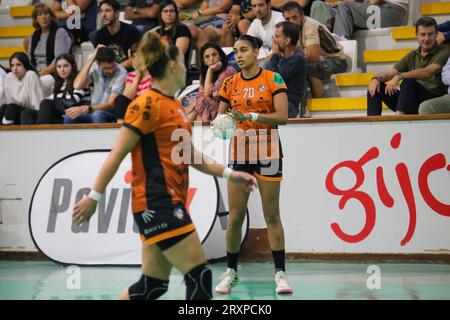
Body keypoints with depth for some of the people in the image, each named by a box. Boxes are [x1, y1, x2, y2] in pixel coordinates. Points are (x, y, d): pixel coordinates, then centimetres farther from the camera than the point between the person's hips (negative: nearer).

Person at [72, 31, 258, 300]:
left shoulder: (175, 106, 16)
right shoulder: (148, 104, -12)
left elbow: (190, 155, 22)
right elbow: (117, 154, -12)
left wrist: (229, 174, 16)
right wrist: (94, 197, -13)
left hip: (170, 203, 9)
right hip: (156, 205, -9)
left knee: (153, 285, 10)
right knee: (200, 276, -9)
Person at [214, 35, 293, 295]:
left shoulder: (273, 79, -5)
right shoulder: (230, 84, 6)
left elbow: (282, 116, -14)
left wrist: (252, 116, -25)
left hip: (267, 153, -3)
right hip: (239, 154, 3)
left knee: (272, 215, -2)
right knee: (235, 216, 2)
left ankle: (280, 273, 3)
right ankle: (231, 272, 12)